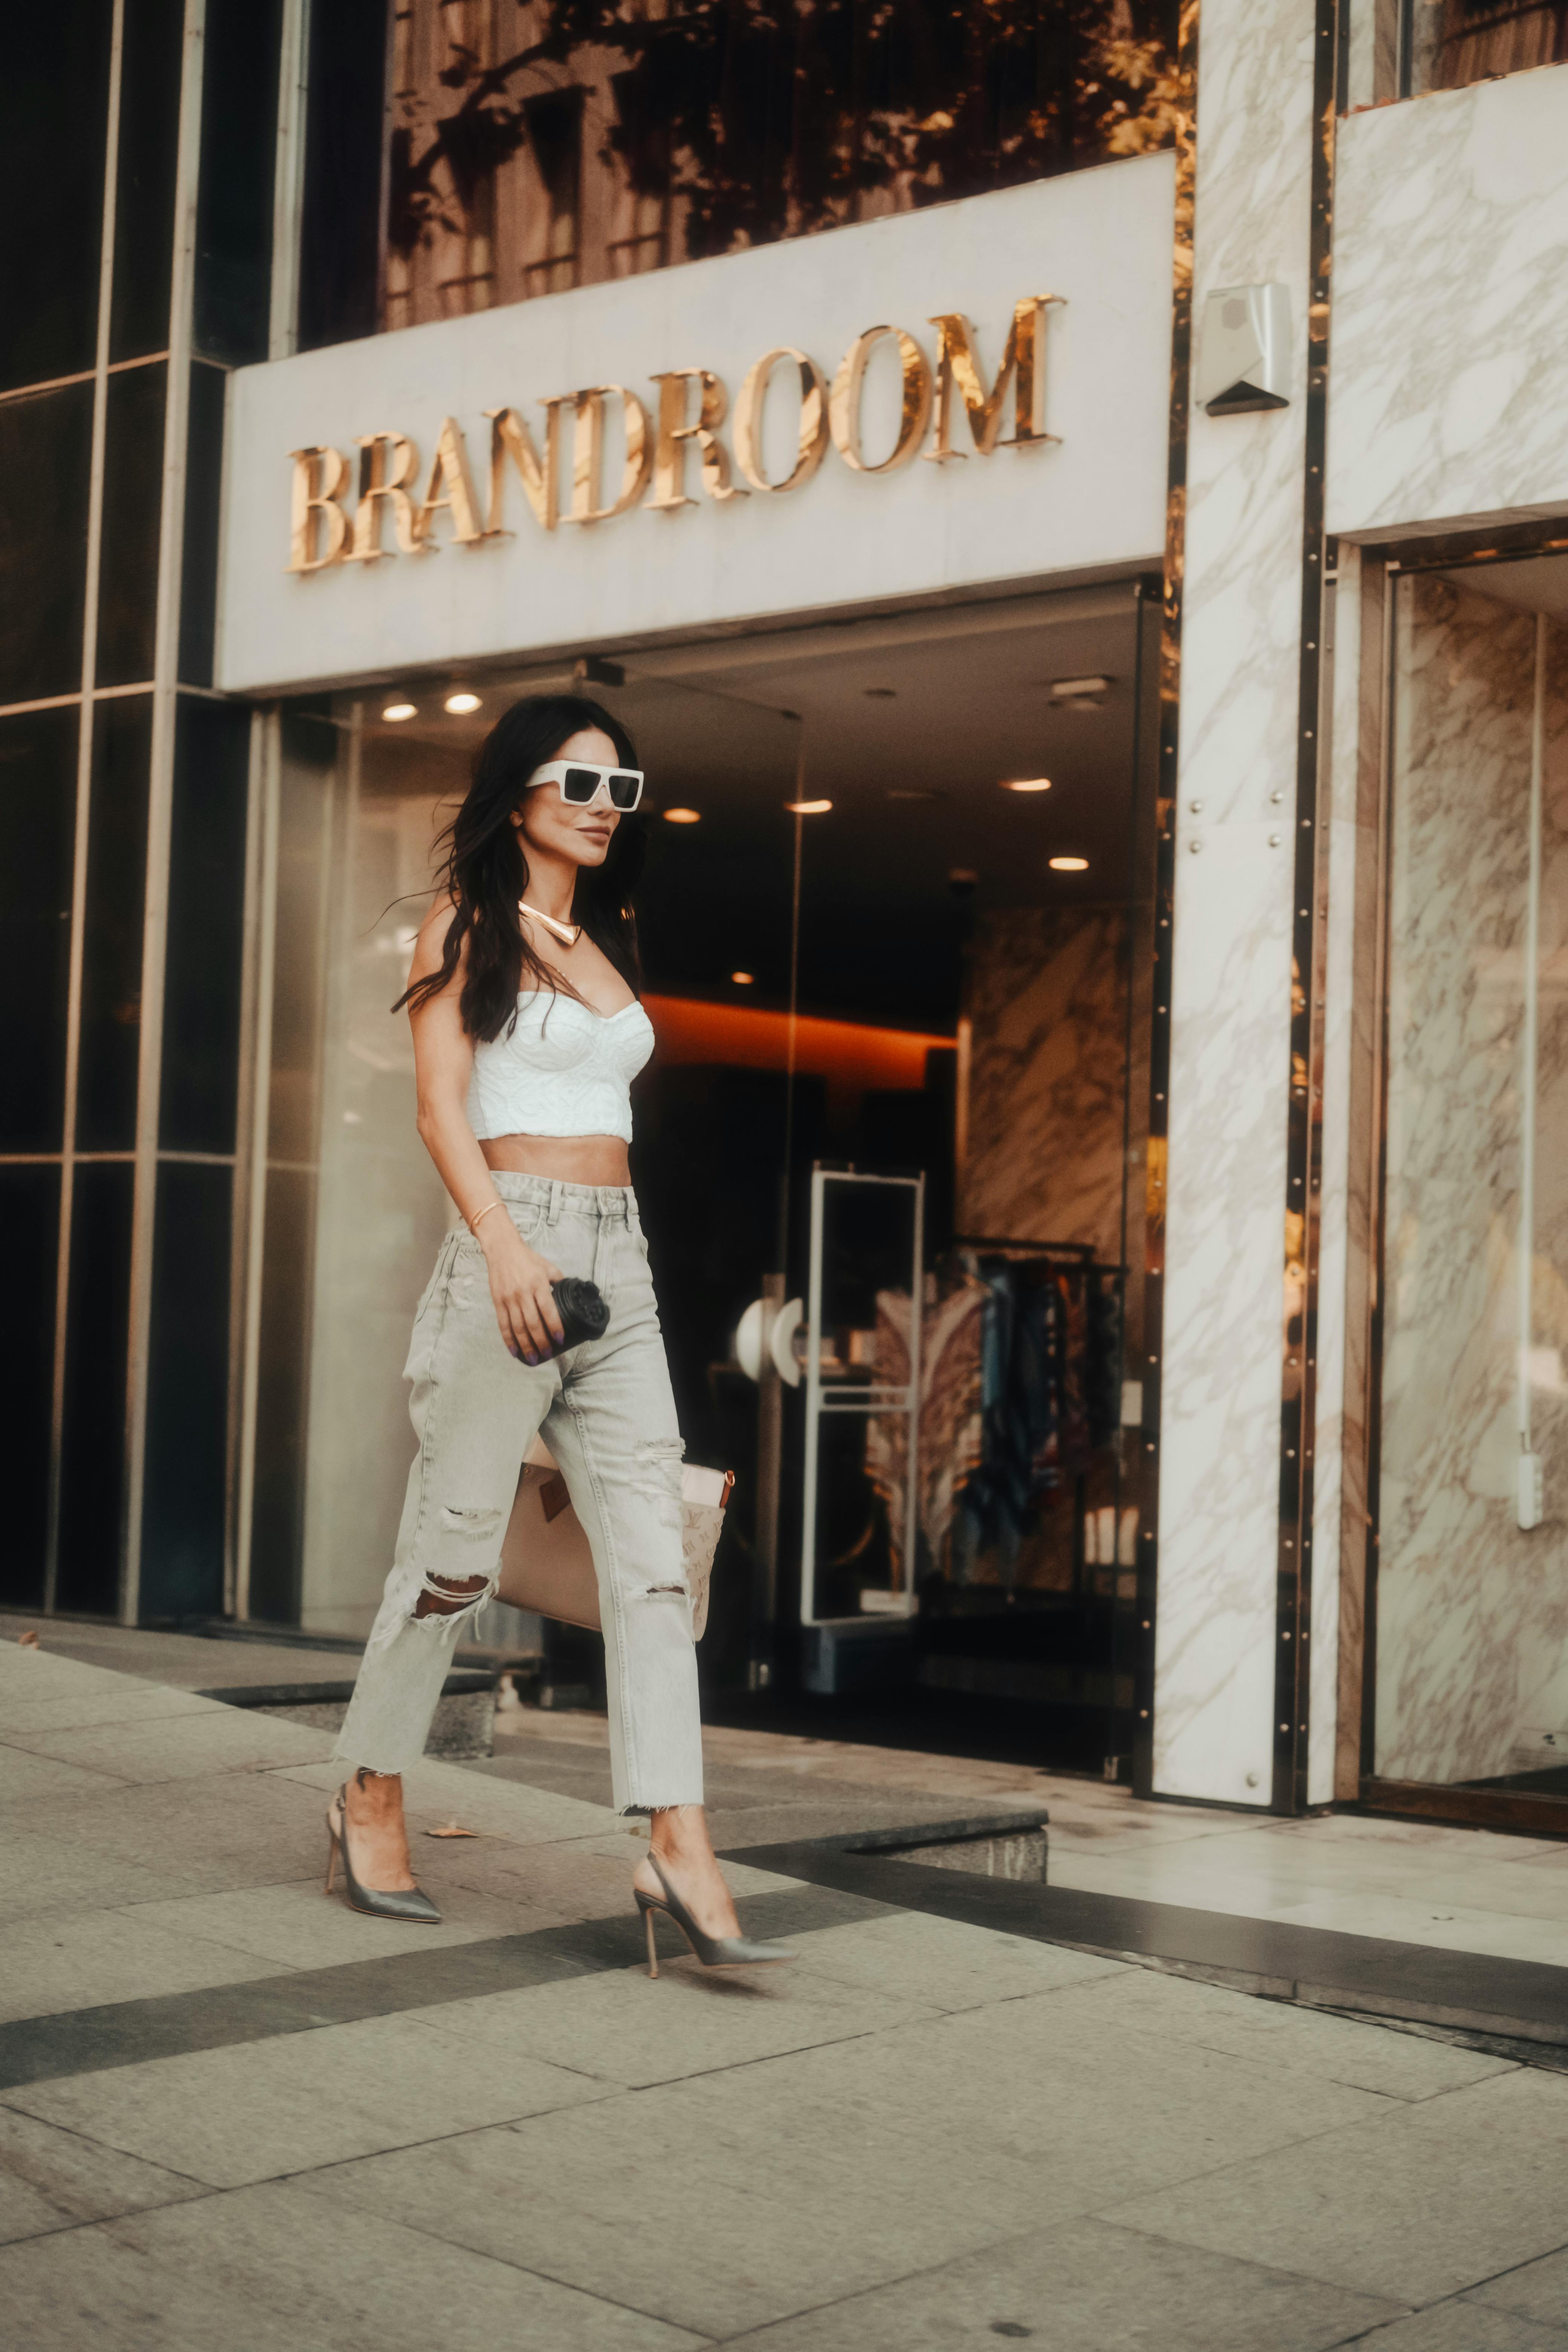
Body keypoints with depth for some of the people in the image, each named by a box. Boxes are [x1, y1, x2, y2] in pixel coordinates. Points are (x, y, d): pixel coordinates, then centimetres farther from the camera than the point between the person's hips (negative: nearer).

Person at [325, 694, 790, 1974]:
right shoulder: (465, 922, 1)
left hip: (618, 1256, 6)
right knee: (455, 1544, -1)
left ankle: (680, 1846, -7)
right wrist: (504, 1242, -22)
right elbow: (441, 1104, -10)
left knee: (651, 1552, -4)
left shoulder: (605, 941, 20)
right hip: (512, 1248, -6)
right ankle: (372, 1797, 18)